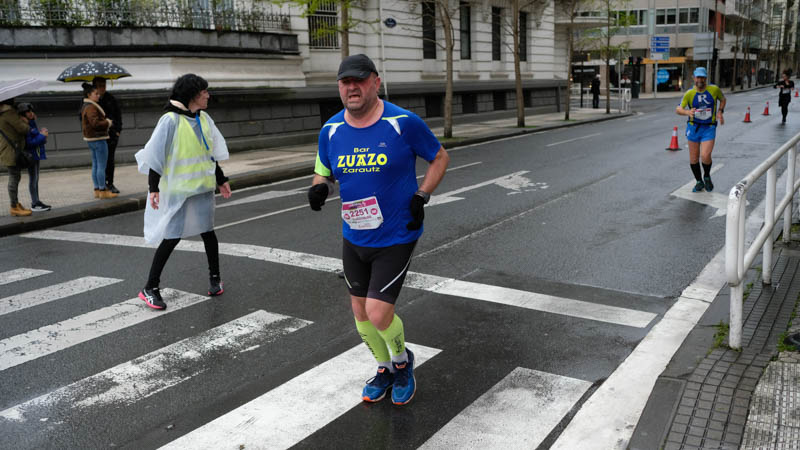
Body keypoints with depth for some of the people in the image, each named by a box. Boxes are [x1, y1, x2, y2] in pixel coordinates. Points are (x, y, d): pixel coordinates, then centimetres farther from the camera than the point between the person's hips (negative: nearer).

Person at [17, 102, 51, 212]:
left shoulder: (31, 123, 10)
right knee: (33, 179, -4)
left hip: (36, 154, 9)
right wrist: (42, 136, -16)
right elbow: (29, 142, -23)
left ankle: (35, 202, 22)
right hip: (30, 155, -9)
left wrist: (42, 133, -1)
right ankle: (35, 204, 0)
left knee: (35, 179, 14)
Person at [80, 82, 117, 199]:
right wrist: (107, 122, -10)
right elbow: (95, 123, -26)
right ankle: (102, 191, -2)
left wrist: (105, 121, 11)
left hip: (91, 139, 11)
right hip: (98, 139, -11)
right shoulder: (91, 107, -17)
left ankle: (97, 190, 17)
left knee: (95, 165, 13)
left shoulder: (85, 106, 16)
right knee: (102, 166, -6)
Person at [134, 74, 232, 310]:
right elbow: (155, 156, -13)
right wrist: (154, 188, -16)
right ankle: (150, 288, 7)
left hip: (202, 186, 6)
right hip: (177, 189, -6)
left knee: (207, 232, 10)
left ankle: (215, 279, 27)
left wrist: (221, 180, 21)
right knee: (172, 237, -4)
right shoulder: (171, 120, -13)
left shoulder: (204, 119, 7)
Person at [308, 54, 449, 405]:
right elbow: (323, 172, 13)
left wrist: (421, 197, -11)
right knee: (360, 312, 14)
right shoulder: (331, 131, -1)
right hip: (353, 238, 5)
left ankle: (402, 362, 23)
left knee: (378, 314, -11)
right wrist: (320, 188, -11)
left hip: (396, 238, -5)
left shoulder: (404, 123, -12)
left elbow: (440, 157, 1)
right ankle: (385, 369, 41)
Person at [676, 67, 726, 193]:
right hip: (694, 127, 1)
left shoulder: (714, 89, -3)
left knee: (705, 156, -17)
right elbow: (678, 109, -8)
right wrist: (687, 112, -29)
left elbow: (723, 99, 17)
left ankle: (707, 177, 14)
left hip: (709, 128, -1)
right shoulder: (689, 94, -5)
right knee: (693, 158, 6)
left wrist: (720, 112, 0)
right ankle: (699, 182, 28)